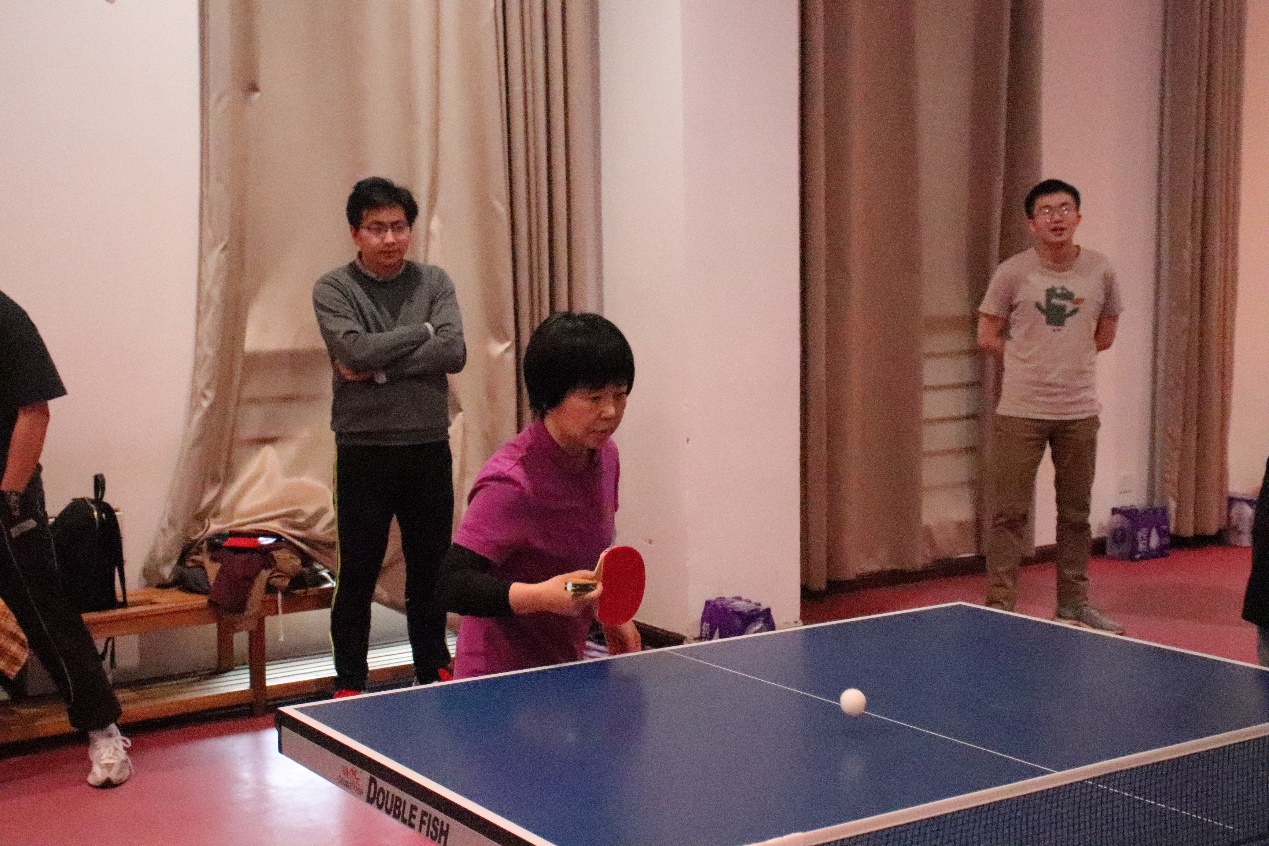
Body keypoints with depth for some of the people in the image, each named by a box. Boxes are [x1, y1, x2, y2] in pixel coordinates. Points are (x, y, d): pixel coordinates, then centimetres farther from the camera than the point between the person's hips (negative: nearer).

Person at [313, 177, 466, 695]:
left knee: (430, 570, 13)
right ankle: (350, 685, 17)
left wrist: (379, 369, -16)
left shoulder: (434, 283, 5)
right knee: (357, 576, 4)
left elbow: (454, 353, -10)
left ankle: (433, 673, 29)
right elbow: (356, 350, -19)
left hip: (429, 448, 3)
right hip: (363, 452, -2)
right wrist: (422, 330, -10)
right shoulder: (333, 290, -2)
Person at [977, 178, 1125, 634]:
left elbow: (1105, 334, 16)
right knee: (1011, 512, -1)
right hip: (1020, 411, -3)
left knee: (1076, 512, 11)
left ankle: (1073, 602, 25)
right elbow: (988, 337, 2)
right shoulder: (1012, 272, -4)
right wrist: (1031, 359, 3)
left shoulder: (1100, 271, 4)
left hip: (1079, 411, 3)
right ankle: (1000, 605, 7)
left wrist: (1067, 356, 9)